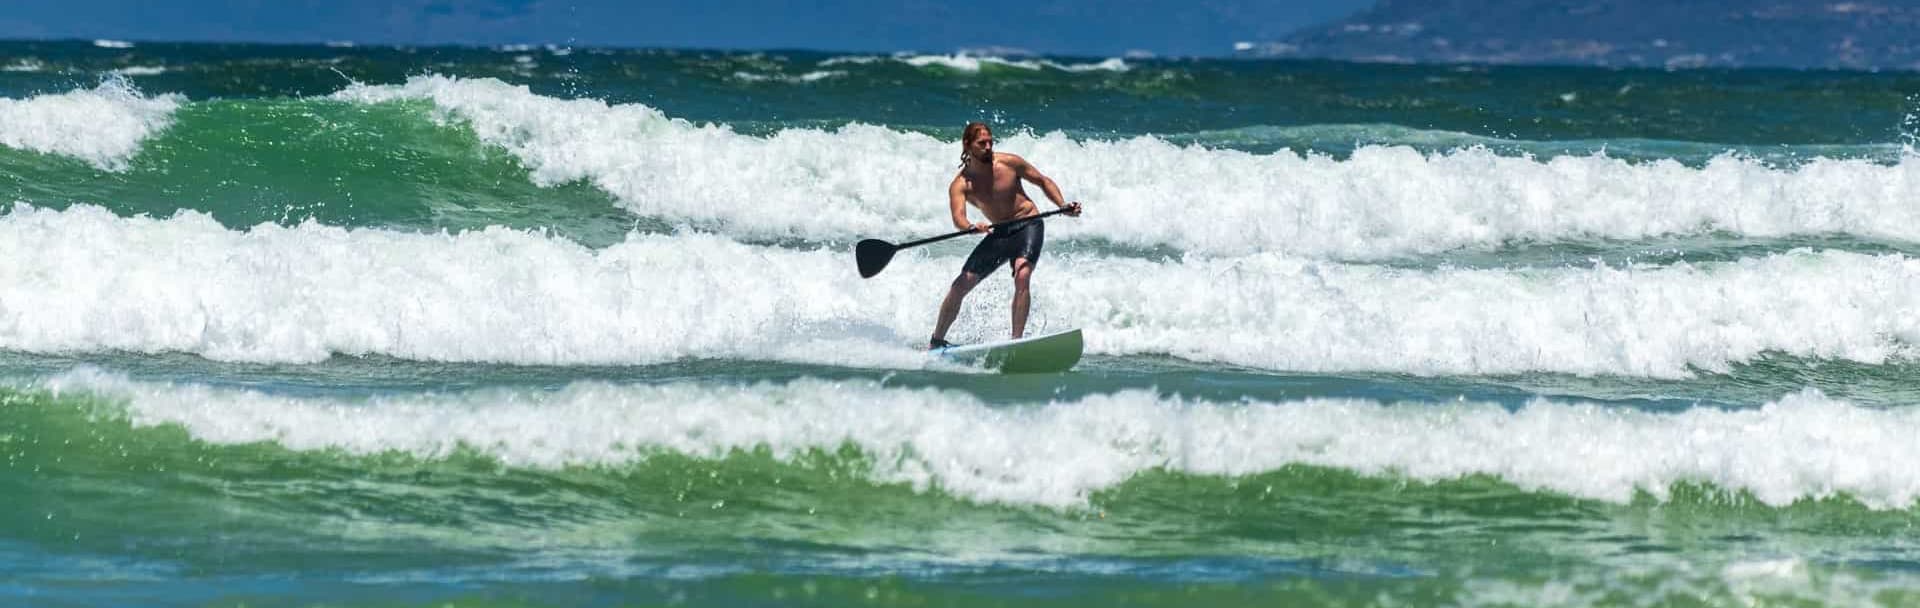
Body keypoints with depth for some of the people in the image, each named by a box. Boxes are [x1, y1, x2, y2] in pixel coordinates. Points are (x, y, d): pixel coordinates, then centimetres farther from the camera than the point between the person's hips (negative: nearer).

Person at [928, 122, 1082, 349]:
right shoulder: (960, 185, -12)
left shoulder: (1009, 163, -11)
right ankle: (936, 341, 16)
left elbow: (1043, 182, 3)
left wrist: (1063, 206, -10)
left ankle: (1017, 339, -27)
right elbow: (958, 218, -30)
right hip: (999, 233, 2)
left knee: (1022, 276, -28)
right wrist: (972, 227, -52)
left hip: (1028, 226, -2)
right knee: (960, 286, -2)